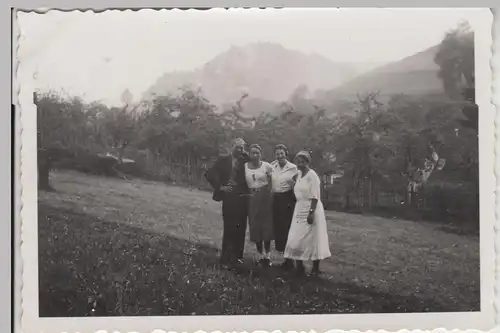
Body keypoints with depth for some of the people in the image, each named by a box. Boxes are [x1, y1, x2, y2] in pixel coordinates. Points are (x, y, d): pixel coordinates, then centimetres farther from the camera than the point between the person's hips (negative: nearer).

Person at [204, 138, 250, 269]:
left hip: (242, 198, 3)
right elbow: (209, 174, 0)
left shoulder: (245, 161, 9)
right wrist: (220, 187, -6)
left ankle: (237, 257, 16)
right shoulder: (223, 160, 3)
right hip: (229, 197, -3)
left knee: (240, 229, 6)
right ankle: (226, 259, 2)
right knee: (229, 229, -3)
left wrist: (247, 155, -3)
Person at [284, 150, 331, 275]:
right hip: (299, 209, 8)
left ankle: (315, 268, 9)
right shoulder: (299, 174, 11)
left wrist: (311, 212, -23)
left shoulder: (312, 175, -12)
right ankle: (299, 265, 14)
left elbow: (315, 197, -17)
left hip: (311, 209, -8)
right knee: (296, 239, 5)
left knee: (312, 239, 0)